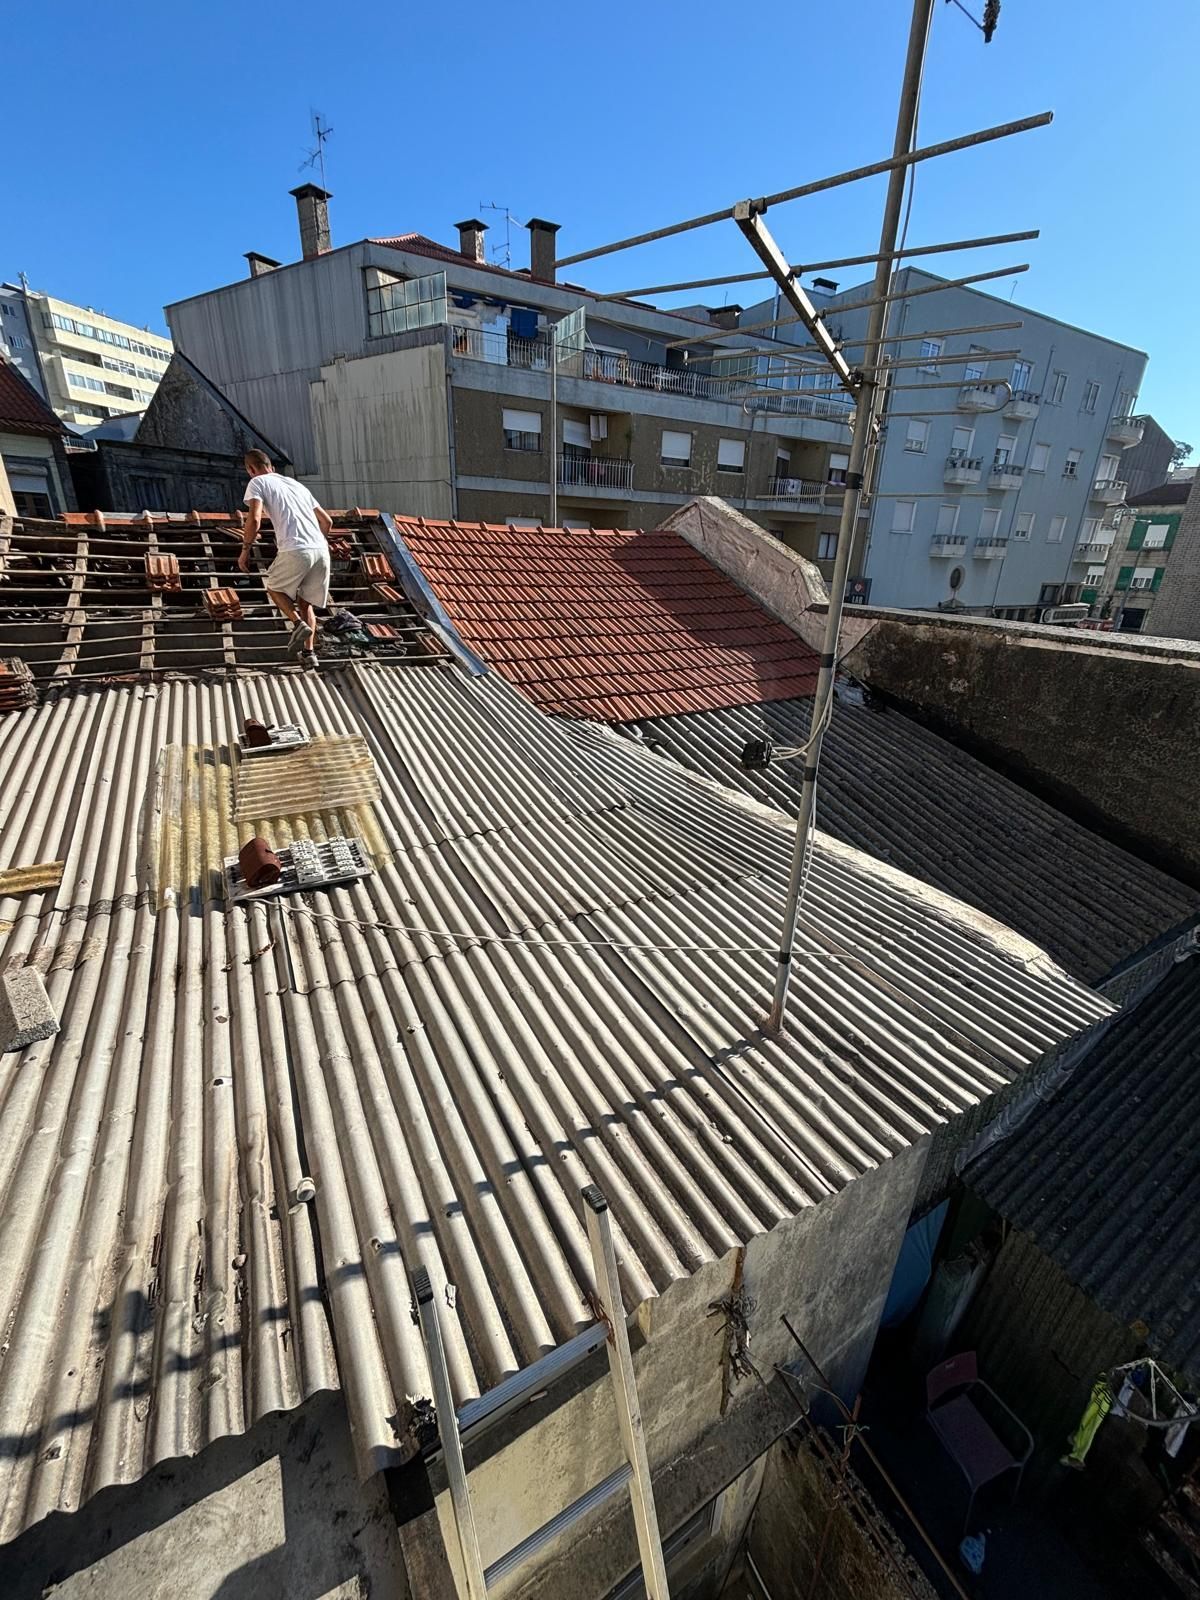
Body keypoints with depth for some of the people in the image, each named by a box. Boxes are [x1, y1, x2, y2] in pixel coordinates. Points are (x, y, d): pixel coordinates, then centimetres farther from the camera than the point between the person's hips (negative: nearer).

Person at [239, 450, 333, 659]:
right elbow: (327, 521, 28)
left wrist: (245, 550, 7)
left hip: (295, 551, -5)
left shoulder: (257, 483, 10)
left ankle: (299, 624, -3)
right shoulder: (296, 484, 28)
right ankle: (308, 650, 7)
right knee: (305, 602, 19)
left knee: (274, 588, 21)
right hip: (321, 550, 5)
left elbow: (254, 521, -5)